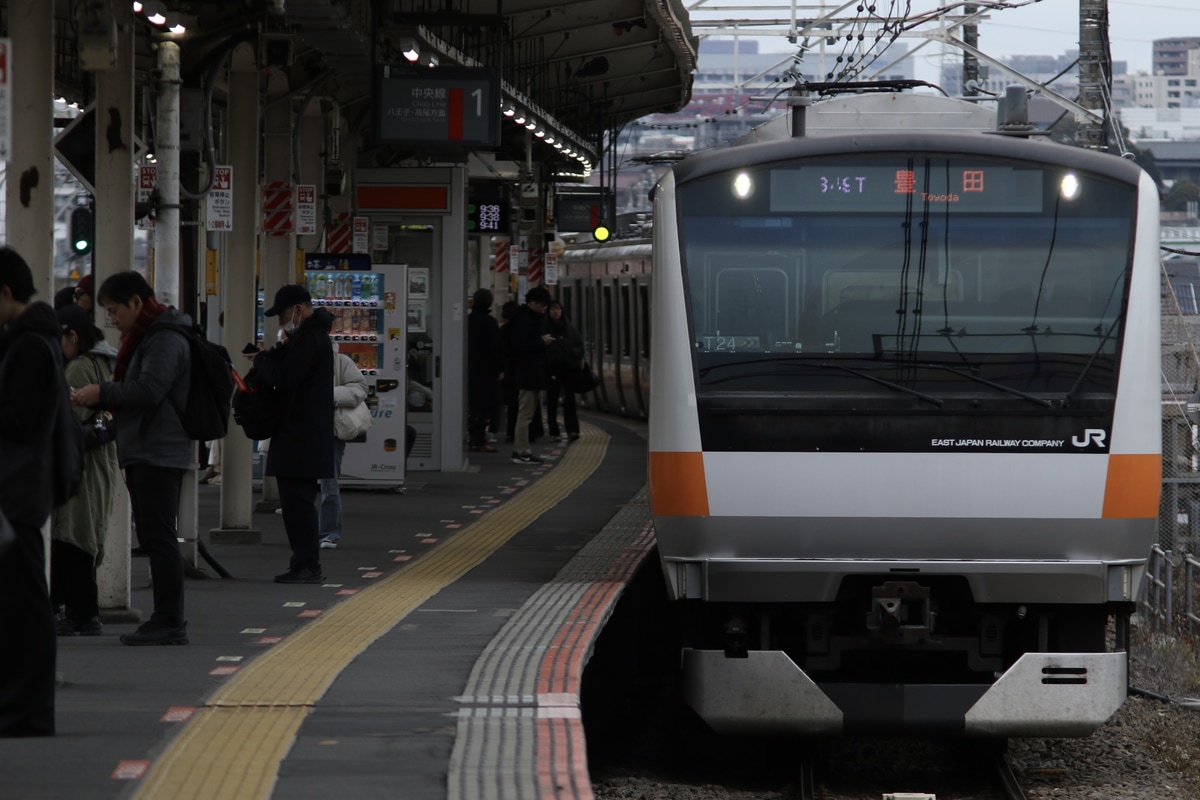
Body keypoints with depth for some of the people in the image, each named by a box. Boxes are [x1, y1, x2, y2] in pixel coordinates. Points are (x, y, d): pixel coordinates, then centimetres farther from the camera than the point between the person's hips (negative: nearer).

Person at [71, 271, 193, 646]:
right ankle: (167, 620, 14)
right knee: (154, 539, 11)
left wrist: (102, 393, -14)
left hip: (159, 454, -11)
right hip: (142, 452, 11)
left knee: (159, 537, -10)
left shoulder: (166, 340, -13)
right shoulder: (145, 337, 21)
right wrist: (93, 398, 9)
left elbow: (149, 389, -23)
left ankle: (170, 622, -10)